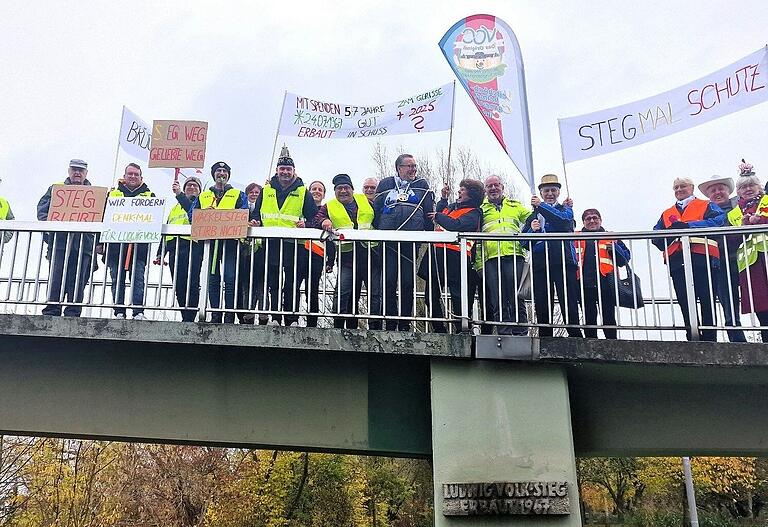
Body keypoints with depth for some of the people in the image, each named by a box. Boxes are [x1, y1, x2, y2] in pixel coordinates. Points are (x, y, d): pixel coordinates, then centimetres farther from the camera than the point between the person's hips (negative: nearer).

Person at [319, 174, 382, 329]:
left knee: (376, 293, 1)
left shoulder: (365, 201, 16)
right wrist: (324, 221, -24)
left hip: (371, 253, 1)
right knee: (342, 293, -10)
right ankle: (338, 327, -2)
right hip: (347, 256, -1)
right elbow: (318, 218, -2)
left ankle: (375, 327, 7)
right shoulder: (329, 207, 13)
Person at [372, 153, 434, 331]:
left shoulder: (422, 185, 16)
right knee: (389, 281, -3)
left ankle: (405, 322, 8)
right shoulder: (385, 184, 16)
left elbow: (429, 212, 13)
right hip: (388, 240, 0)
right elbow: (376, 210, 15)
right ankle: (390, 323, 4)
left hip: (412, 241, 0)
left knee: (408, 282, 1)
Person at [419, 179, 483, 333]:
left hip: (453, 256, -8)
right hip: (436, 253, 9)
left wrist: (438, 216, -5)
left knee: (458, 297, -8)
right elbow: (436, 213, 36)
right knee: (431, 297, 9)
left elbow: (456, 225, -18)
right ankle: (439, 330, 16)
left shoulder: (473, 213, -2)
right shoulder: (452, 206, 24)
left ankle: (462, 331, -3)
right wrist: (443, 199, 26)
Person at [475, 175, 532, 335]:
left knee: (516, 299, -5)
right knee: (498, 301, -3)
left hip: (514, 257, 0)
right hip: (491, 259, 0)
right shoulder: (481, 210, 19)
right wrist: (479, 264, 6)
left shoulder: (515, 206, 22)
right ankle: (504, 335, -2)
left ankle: (521, 334, -5)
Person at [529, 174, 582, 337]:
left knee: (569, 303, -10)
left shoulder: (565, 208, 16)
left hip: (564, 261, -3)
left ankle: (576, 337, -10)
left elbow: (564, 219, -9)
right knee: (542, 307, -2)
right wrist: (532, 230, -7)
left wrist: (541, 206, -16)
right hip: (540, 263, 3)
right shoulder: (533, 216, 23)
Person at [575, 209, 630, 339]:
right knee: (589, 320, 5)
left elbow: (624, 259, 8)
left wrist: (614, 248, -9)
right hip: (585, 284, 1)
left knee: (609, 319, -1)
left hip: (605, 283, -1)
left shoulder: (611, 238, 15)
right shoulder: (576, 238, 15)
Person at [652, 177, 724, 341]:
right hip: (677, 262, 4)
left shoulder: (707, 206, 15)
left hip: (703, 259, -4)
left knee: (707, 303, -4)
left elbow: (718, 220, -7)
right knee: (685, 303, 0)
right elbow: (656, 236, 14)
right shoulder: (666, 214, 28)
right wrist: (669, 234, -9)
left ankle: (710, 339, -1)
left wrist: (687, 226, -14)